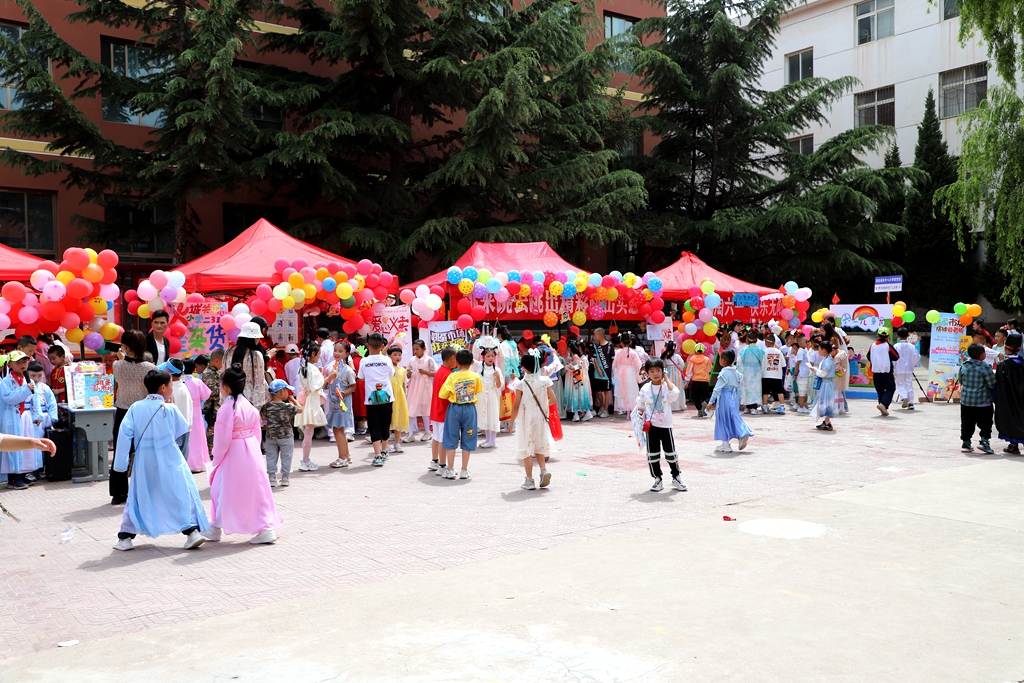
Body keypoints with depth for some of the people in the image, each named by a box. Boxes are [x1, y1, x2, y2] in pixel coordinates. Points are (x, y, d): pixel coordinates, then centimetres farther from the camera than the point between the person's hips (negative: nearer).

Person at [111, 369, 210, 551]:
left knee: (137, 497, 15)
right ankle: (192, 531, -2)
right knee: (181, 494, 4)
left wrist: (121, 463, 0)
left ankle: (125, 537, 18)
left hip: (143, 462, 2)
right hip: (170, 460, -2)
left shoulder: (135, 408, 0)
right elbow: (181, 432, 5)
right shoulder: (170, 408, -6)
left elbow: (124, 434, -4)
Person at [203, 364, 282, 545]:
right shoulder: (250, 406, 5)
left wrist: (216, 459, -5)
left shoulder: (227, 408, -18)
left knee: (223, 489, 10)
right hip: (252, 452, 7)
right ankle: (266, 528, 11)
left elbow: (223, 438, -16)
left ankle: (216, 528, 24)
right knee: (256, 490, 11)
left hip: (233, 455, -7)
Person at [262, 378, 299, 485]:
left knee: (271, 457, 11)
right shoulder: (288, 406, -14)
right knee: (286, 457, 8)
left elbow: (263, 417, 5)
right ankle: (285, 477, 12)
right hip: (286, 436, -3)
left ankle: (272, 477, 13)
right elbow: (300, 409, 0)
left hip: (271, 436, 3)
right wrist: (292, 399, 8)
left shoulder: (267, 406, -7)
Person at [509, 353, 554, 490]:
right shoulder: (545, 380, -4)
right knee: (539, 447, 19)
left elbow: (516, 406, -10)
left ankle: (529, 481, 7)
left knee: (527, 449, 4)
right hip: (541, 419, 4)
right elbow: (552, 399, -1)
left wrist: (511, 422, 0)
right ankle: (544, 470, -3)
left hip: (526, 420, -4)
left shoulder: (521, 384, -13)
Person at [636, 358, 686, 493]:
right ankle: (657, 479, 18)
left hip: (665, 425, -2)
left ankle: (676, 477, 21)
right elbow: (640, 404, 13)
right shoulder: (645, 388, 1)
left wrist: (666, 378, -17)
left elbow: (674, 393, -27)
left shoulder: (666, 386, -5)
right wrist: (640, 412, -8)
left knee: (670, 451, 5)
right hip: (651, 426, 2)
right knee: (652, 453, 6)